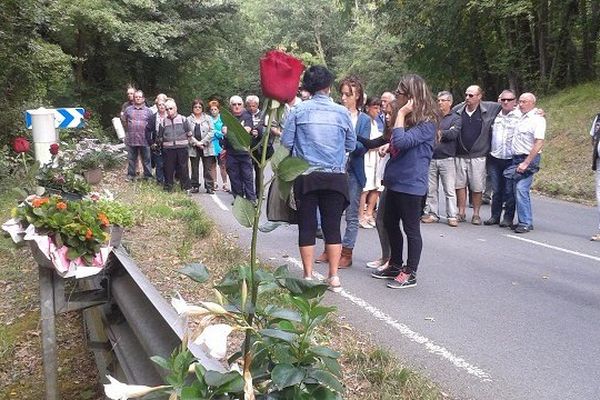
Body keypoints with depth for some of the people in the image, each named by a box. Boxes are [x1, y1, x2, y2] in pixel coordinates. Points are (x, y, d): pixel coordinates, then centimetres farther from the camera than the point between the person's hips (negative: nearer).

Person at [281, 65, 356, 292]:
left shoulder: (298, 110, -2)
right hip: (335, 177, 1)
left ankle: (308, 276, 12)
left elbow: (286, 142, -3)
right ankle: (334, 277, 13)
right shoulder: (342, 112, 1)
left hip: (305, 177, -1)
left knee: (307, 226, 7)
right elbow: (351, 145, 8)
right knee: (332, 226, 8)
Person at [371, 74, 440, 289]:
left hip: (411, 184, -10)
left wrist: (401, 114, -20)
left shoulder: (427, 122, -15)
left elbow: (401, 141, -28)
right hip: (396, 181, 10)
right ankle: (395, 265, 31)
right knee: (390, 224, 17)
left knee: (411, 229, 1)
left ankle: (410, 274, 12)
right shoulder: (409, 118, 14)